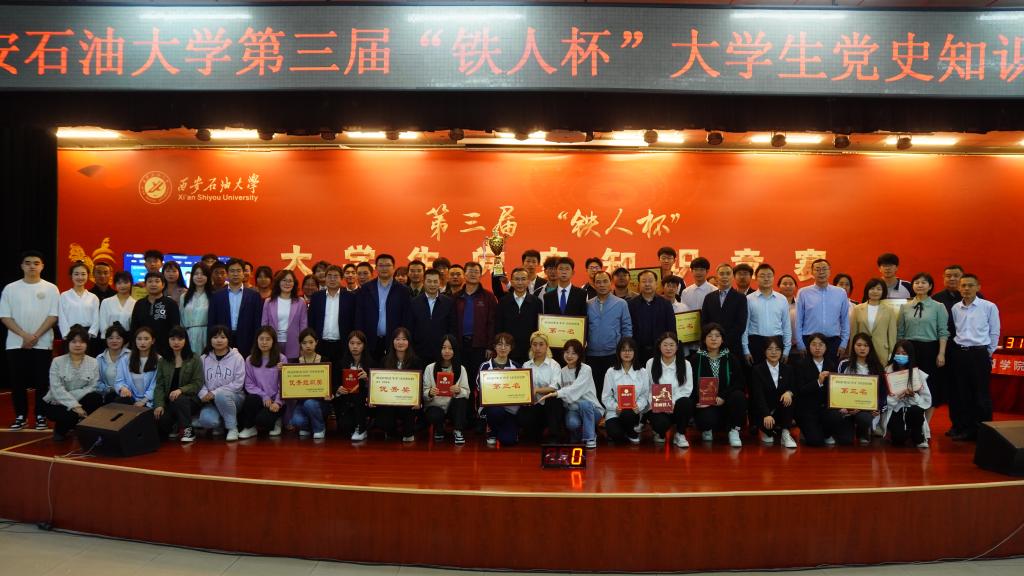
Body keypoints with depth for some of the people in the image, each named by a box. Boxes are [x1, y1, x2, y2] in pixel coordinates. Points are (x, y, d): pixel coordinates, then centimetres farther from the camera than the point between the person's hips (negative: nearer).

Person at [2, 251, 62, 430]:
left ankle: (41, 415, 10)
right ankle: (21, 415, 16)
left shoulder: (51, 289, 1)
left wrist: (35, 336, -12)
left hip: (43, 344, -1)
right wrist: (24, 335, -12)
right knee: (17, 382, 5)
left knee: (42, 381, 0)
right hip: (16, 344, 2)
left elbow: (53, 316, -3)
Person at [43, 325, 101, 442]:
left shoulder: (93, 363, -1)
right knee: (71, 415, -34)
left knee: (97, 397, -29)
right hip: (58, 403, -2)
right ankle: (60, 429, 5)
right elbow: (57, 389, -16)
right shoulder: (57, 362, -6)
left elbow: (92, 388, -10)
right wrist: (74, 405, -26)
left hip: (81, 402, 2)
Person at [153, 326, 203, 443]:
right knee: (160, 419, -27)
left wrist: (181, 390, -23)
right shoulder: (163, 361, 11)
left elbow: (198, 383, -5)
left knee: (179, 400, -37)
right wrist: (159, 404, -10)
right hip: (169, 401, 2)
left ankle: (187, 431, -17)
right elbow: (159, 386, 5)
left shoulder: (195, 359, 1)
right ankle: (171, 430, 9)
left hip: (189, 399, -2)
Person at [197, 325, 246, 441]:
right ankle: (219, 425, 8)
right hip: (211, 400, 2)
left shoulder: (237, 358, -4)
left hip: (233, 398, -2)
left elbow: (238, 384, -10)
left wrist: (215, 393, -16)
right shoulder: (204, 358, 6)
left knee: (221, 394, -37)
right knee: (206, 420, -30)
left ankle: (232, 427, -15)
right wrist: (204, 394, -21)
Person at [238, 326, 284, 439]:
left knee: (262, 419, -29)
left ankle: (275, 422, 9)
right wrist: (264, 396, -13)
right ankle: (249, 427, -7)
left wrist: (277, 402, -18)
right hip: (259, 398, 2)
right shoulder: (249, 360, 5)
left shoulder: (281, 359, 0)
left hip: (275, 401, -2)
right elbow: (249, 384, 2)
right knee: (251, 398, -33)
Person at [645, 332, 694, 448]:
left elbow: (687, 389, -4)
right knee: (661, 423, -33)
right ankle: (661, 433, 10)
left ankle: (680, 435, -7)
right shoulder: (651, 363, 3)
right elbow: (647, 388, 1)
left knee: (686, 402, -34)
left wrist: (673, 402, -18)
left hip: (677, 405, 1)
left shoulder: (685, 364, 1)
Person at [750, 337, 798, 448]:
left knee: (787, 398, -28)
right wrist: (766, 415, -31)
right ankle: (768, 432, 4)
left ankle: (785, 434, -17)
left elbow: (794, 388, 1)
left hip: (782, 410, 3)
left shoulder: (788, 369, 8)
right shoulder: (757, 369, -4)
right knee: (767, 422, -35)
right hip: (762, 411, -3)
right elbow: (758, 395, -16)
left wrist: (789, 392, -25)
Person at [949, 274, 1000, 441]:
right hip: (959, 353, 3)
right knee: (960, 393, 7)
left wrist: (988, 353, 2)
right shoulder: (955, 308, 5)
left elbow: (994, 332, 2)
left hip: (979, 354, -3)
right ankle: (964, 428, 17)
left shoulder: (989, 307, -3)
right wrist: (955, 351, 4)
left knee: (980, 394, 1)